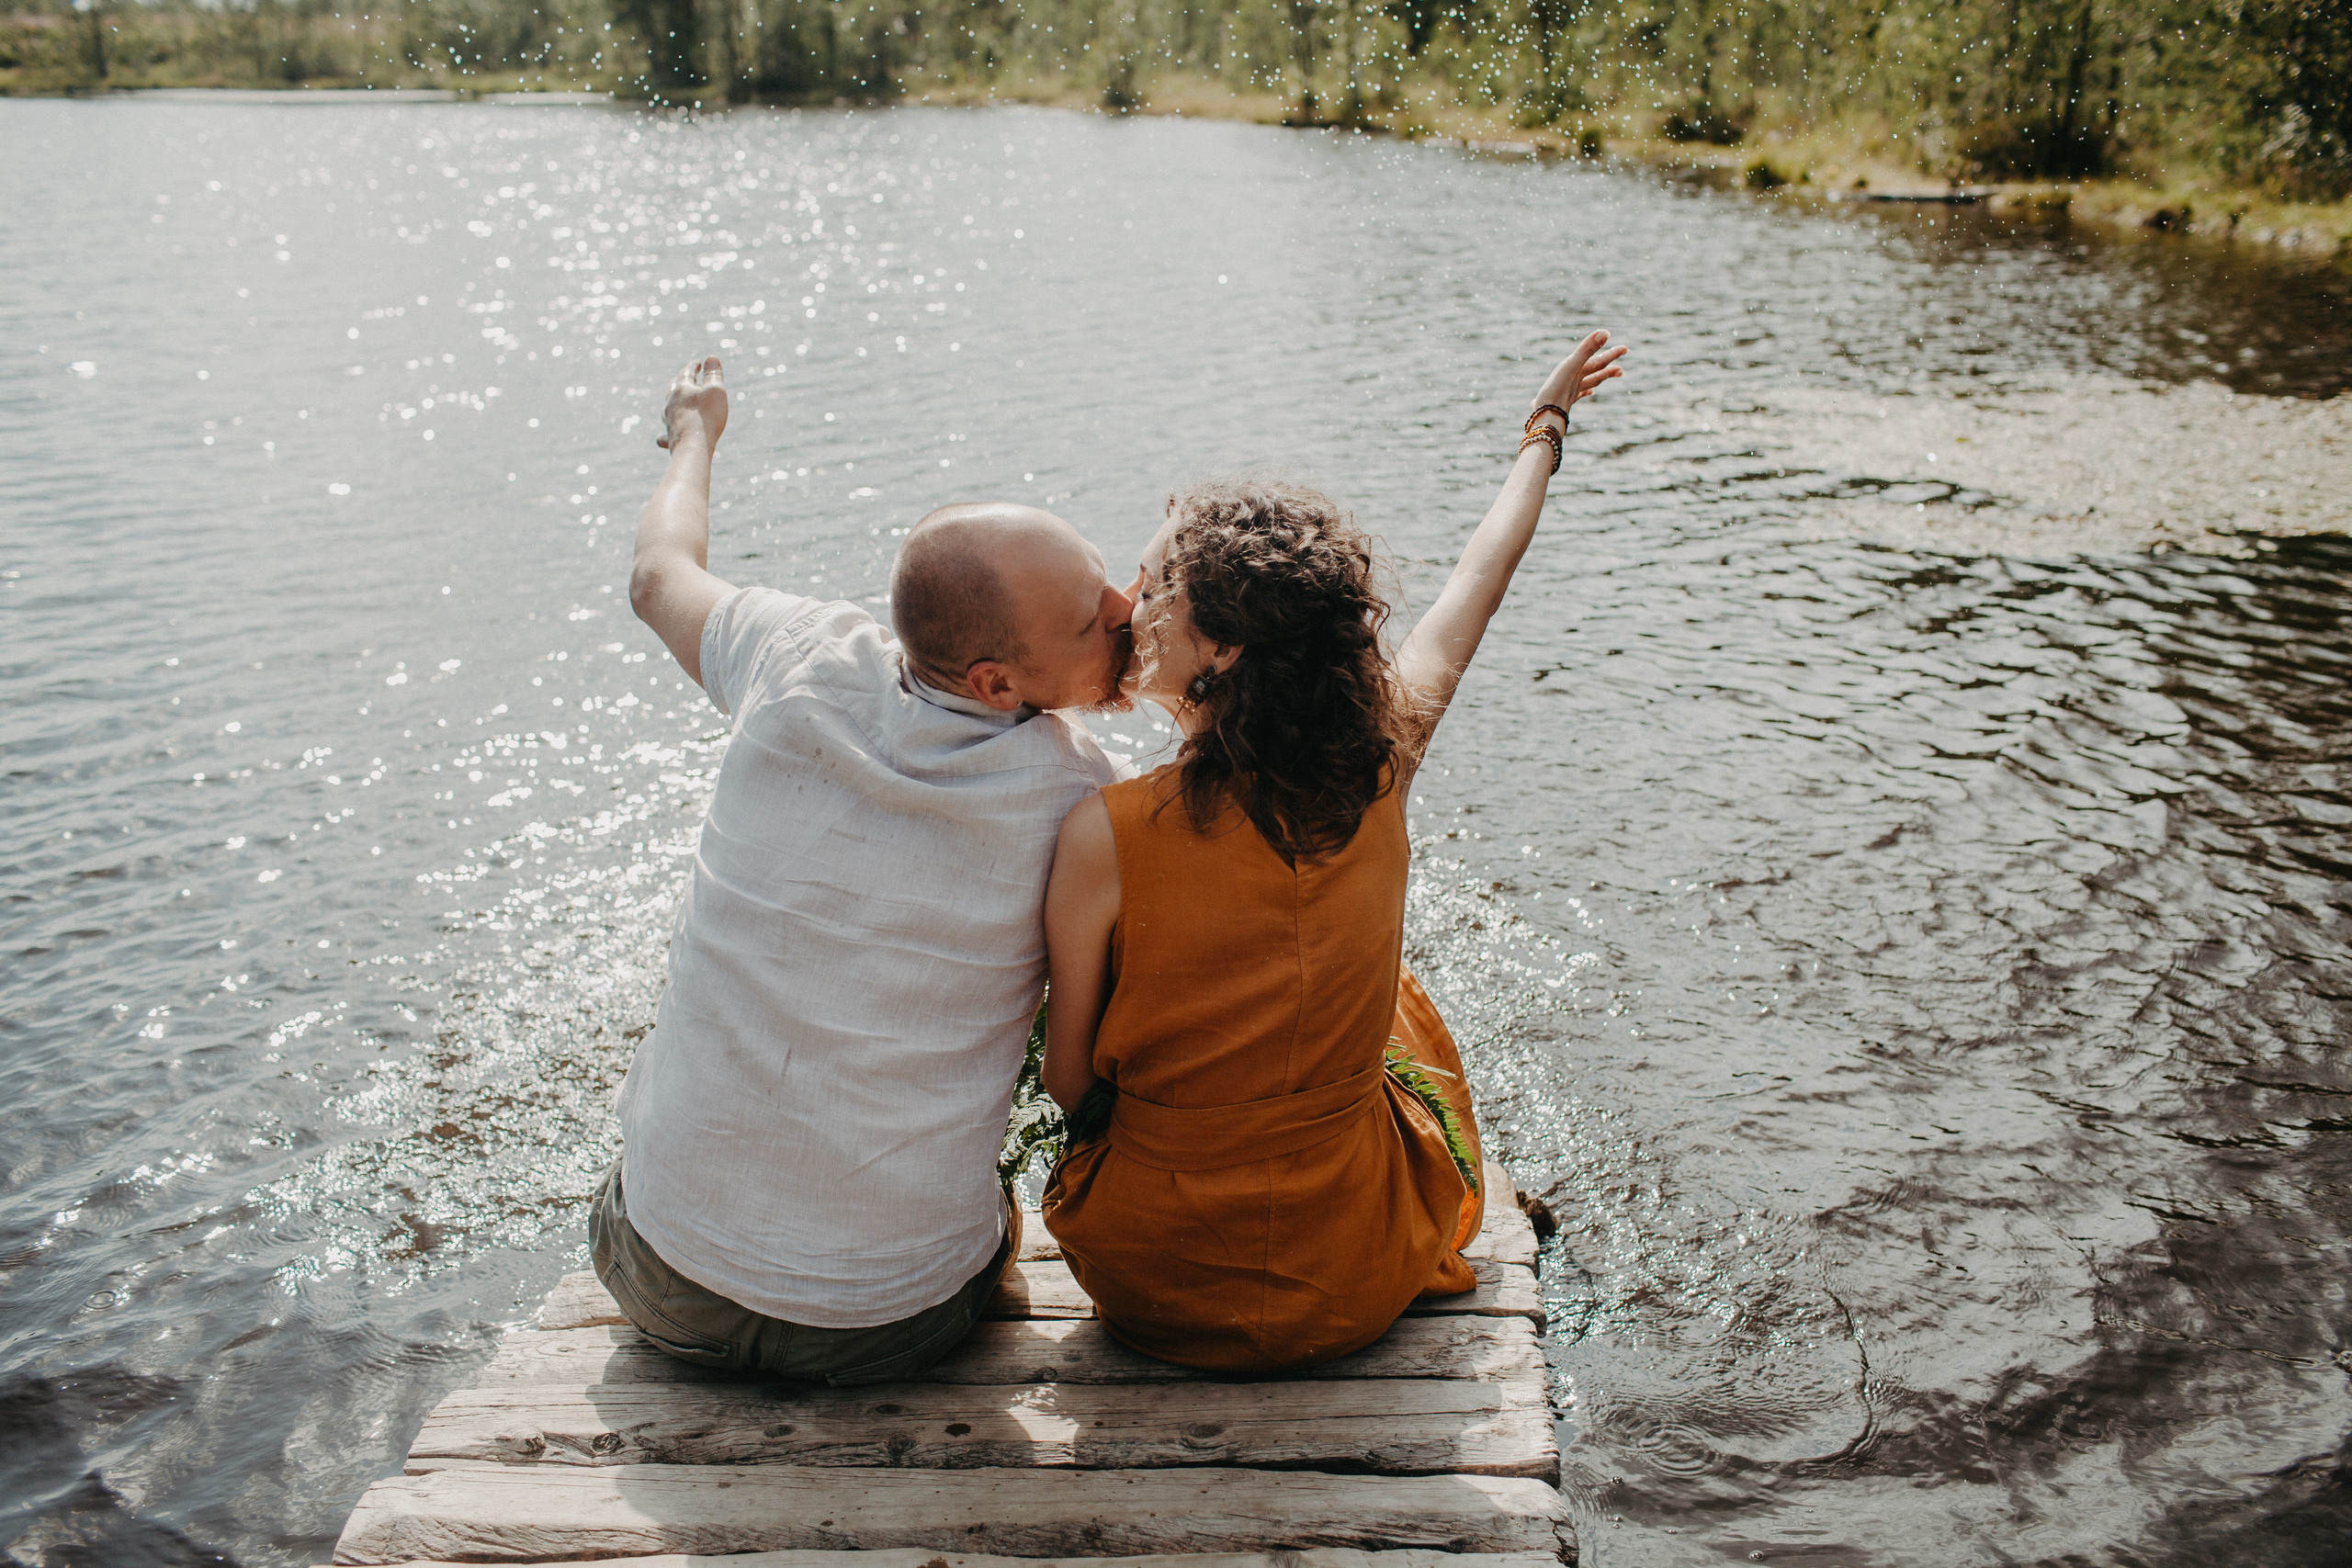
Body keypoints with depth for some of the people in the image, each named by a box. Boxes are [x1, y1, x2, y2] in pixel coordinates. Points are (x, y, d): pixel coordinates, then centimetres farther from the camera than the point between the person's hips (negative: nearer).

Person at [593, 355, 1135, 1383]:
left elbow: (659, 575, 12)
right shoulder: (1074, 797, -17)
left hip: (666, 1285, 1)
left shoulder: (803, 667, -13)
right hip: (890, 1327, -1)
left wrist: (696, 430, 31)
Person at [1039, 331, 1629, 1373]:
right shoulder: (1379, 773, -16)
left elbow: (1068, 1080, -12)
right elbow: (1479, 580, 3)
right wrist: (1545, 431, 21)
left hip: (1161, 1283, -2)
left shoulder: (1106, 836, -26)